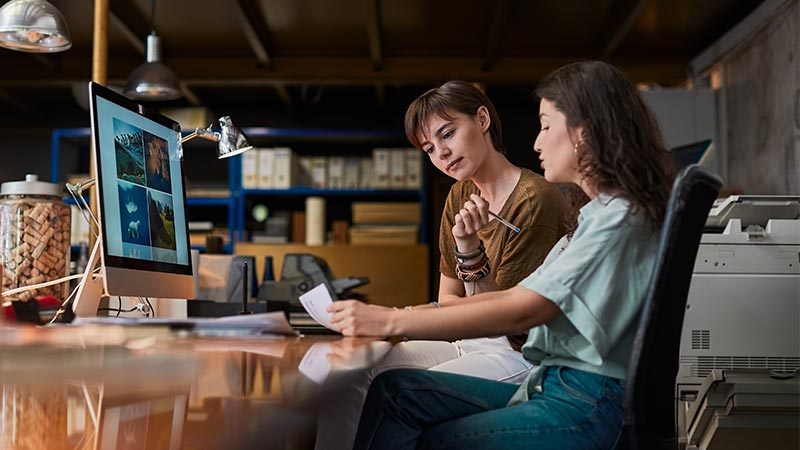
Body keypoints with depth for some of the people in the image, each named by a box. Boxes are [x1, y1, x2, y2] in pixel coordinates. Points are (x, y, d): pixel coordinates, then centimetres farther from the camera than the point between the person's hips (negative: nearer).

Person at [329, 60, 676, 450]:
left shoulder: (619, 217, -15)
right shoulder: (599, 213, 17)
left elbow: (520, 312, -21)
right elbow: (519, 295, 14)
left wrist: (390, 322, -19)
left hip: (586, 407, -8)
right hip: (551, 386, 8)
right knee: (393, 390, -4)